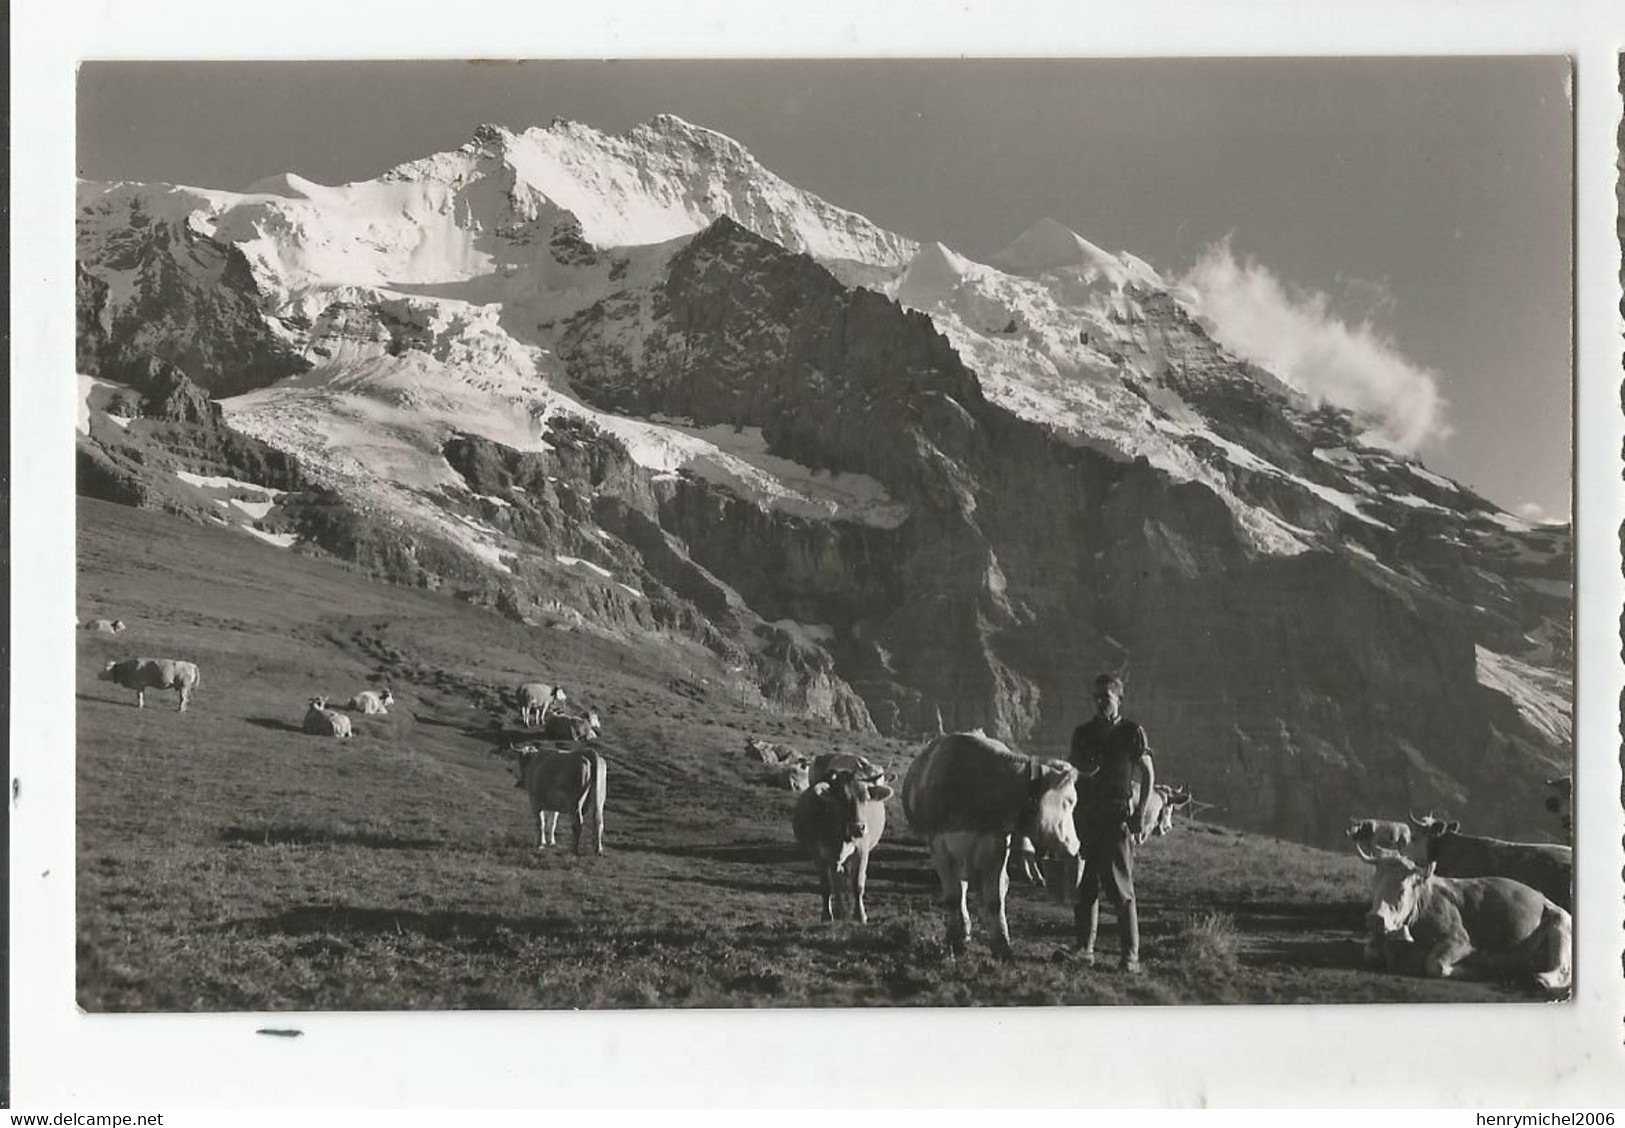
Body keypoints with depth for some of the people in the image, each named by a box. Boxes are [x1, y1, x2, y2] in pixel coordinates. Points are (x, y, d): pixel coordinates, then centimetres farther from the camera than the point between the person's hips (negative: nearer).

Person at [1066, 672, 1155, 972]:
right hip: (1086, 818, 5)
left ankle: (1130, 955, -6)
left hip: (1118, 818, -4)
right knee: (1084, 887, 5)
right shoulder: (1082, 732, 12)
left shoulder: (1132, 733, 0)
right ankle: (1084, 950, 11)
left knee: (1120, 888, -7)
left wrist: (1140, 816, -3)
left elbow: (1148, 775, 3)